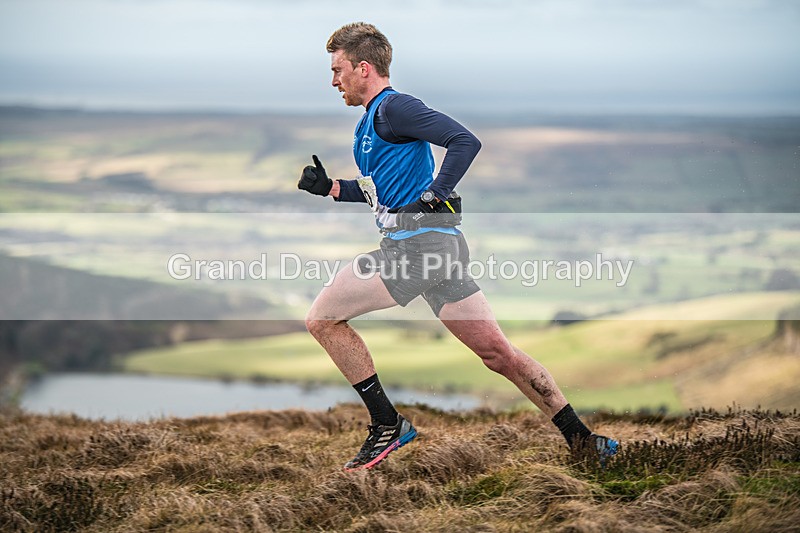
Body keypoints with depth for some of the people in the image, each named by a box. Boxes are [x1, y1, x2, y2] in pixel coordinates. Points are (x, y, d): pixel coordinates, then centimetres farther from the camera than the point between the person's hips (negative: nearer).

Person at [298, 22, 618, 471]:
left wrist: (433, 196, -16)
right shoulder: (370, 121, 25)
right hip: (441, 246, 10)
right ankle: (579, 437, 6)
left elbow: (465, 141, -17)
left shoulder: (392, 107, -6)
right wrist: (330, 187, 23)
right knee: (497, 351, 6)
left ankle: (388, 425, -2)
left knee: (322, 318, -5)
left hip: (420, 243, -10)